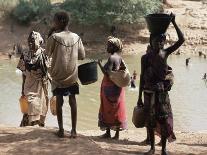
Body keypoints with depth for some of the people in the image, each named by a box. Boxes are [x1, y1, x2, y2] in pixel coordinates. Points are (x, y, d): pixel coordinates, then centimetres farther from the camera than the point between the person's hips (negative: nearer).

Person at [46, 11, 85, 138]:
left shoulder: (54, 37, -13)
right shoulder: (76, 37, -2)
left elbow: (48, 54, -3)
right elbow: (82, 56, 3)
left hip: (58, 75, -2)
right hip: (72, 75, 2)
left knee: (59, 102, 8)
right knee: (73, 101, 9)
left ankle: (61, 130, 12)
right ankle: (74, 130, 10)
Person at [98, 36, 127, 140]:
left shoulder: (111, 58, -18)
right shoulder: (119, 57, 9)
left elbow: (107, 73, -23)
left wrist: (99, 64, -15)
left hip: (110, 87, -8)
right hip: (118, 87, 8)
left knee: (108, 109, 3)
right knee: (117, 110, 11)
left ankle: (108, 132, 10)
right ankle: (117, 134, 16)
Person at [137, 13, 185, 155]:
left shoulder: (166, 53, -1)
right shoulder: (146, 57, -4)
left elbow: (182, 40, -8)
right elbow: (142, 77, 0)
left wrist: (174, 23, -14)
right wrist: (140, 97, 0)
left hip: (163, 92, 1)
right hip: (149, 93, -1)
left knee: (164, 119, 0)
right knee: (150, 120, 6)